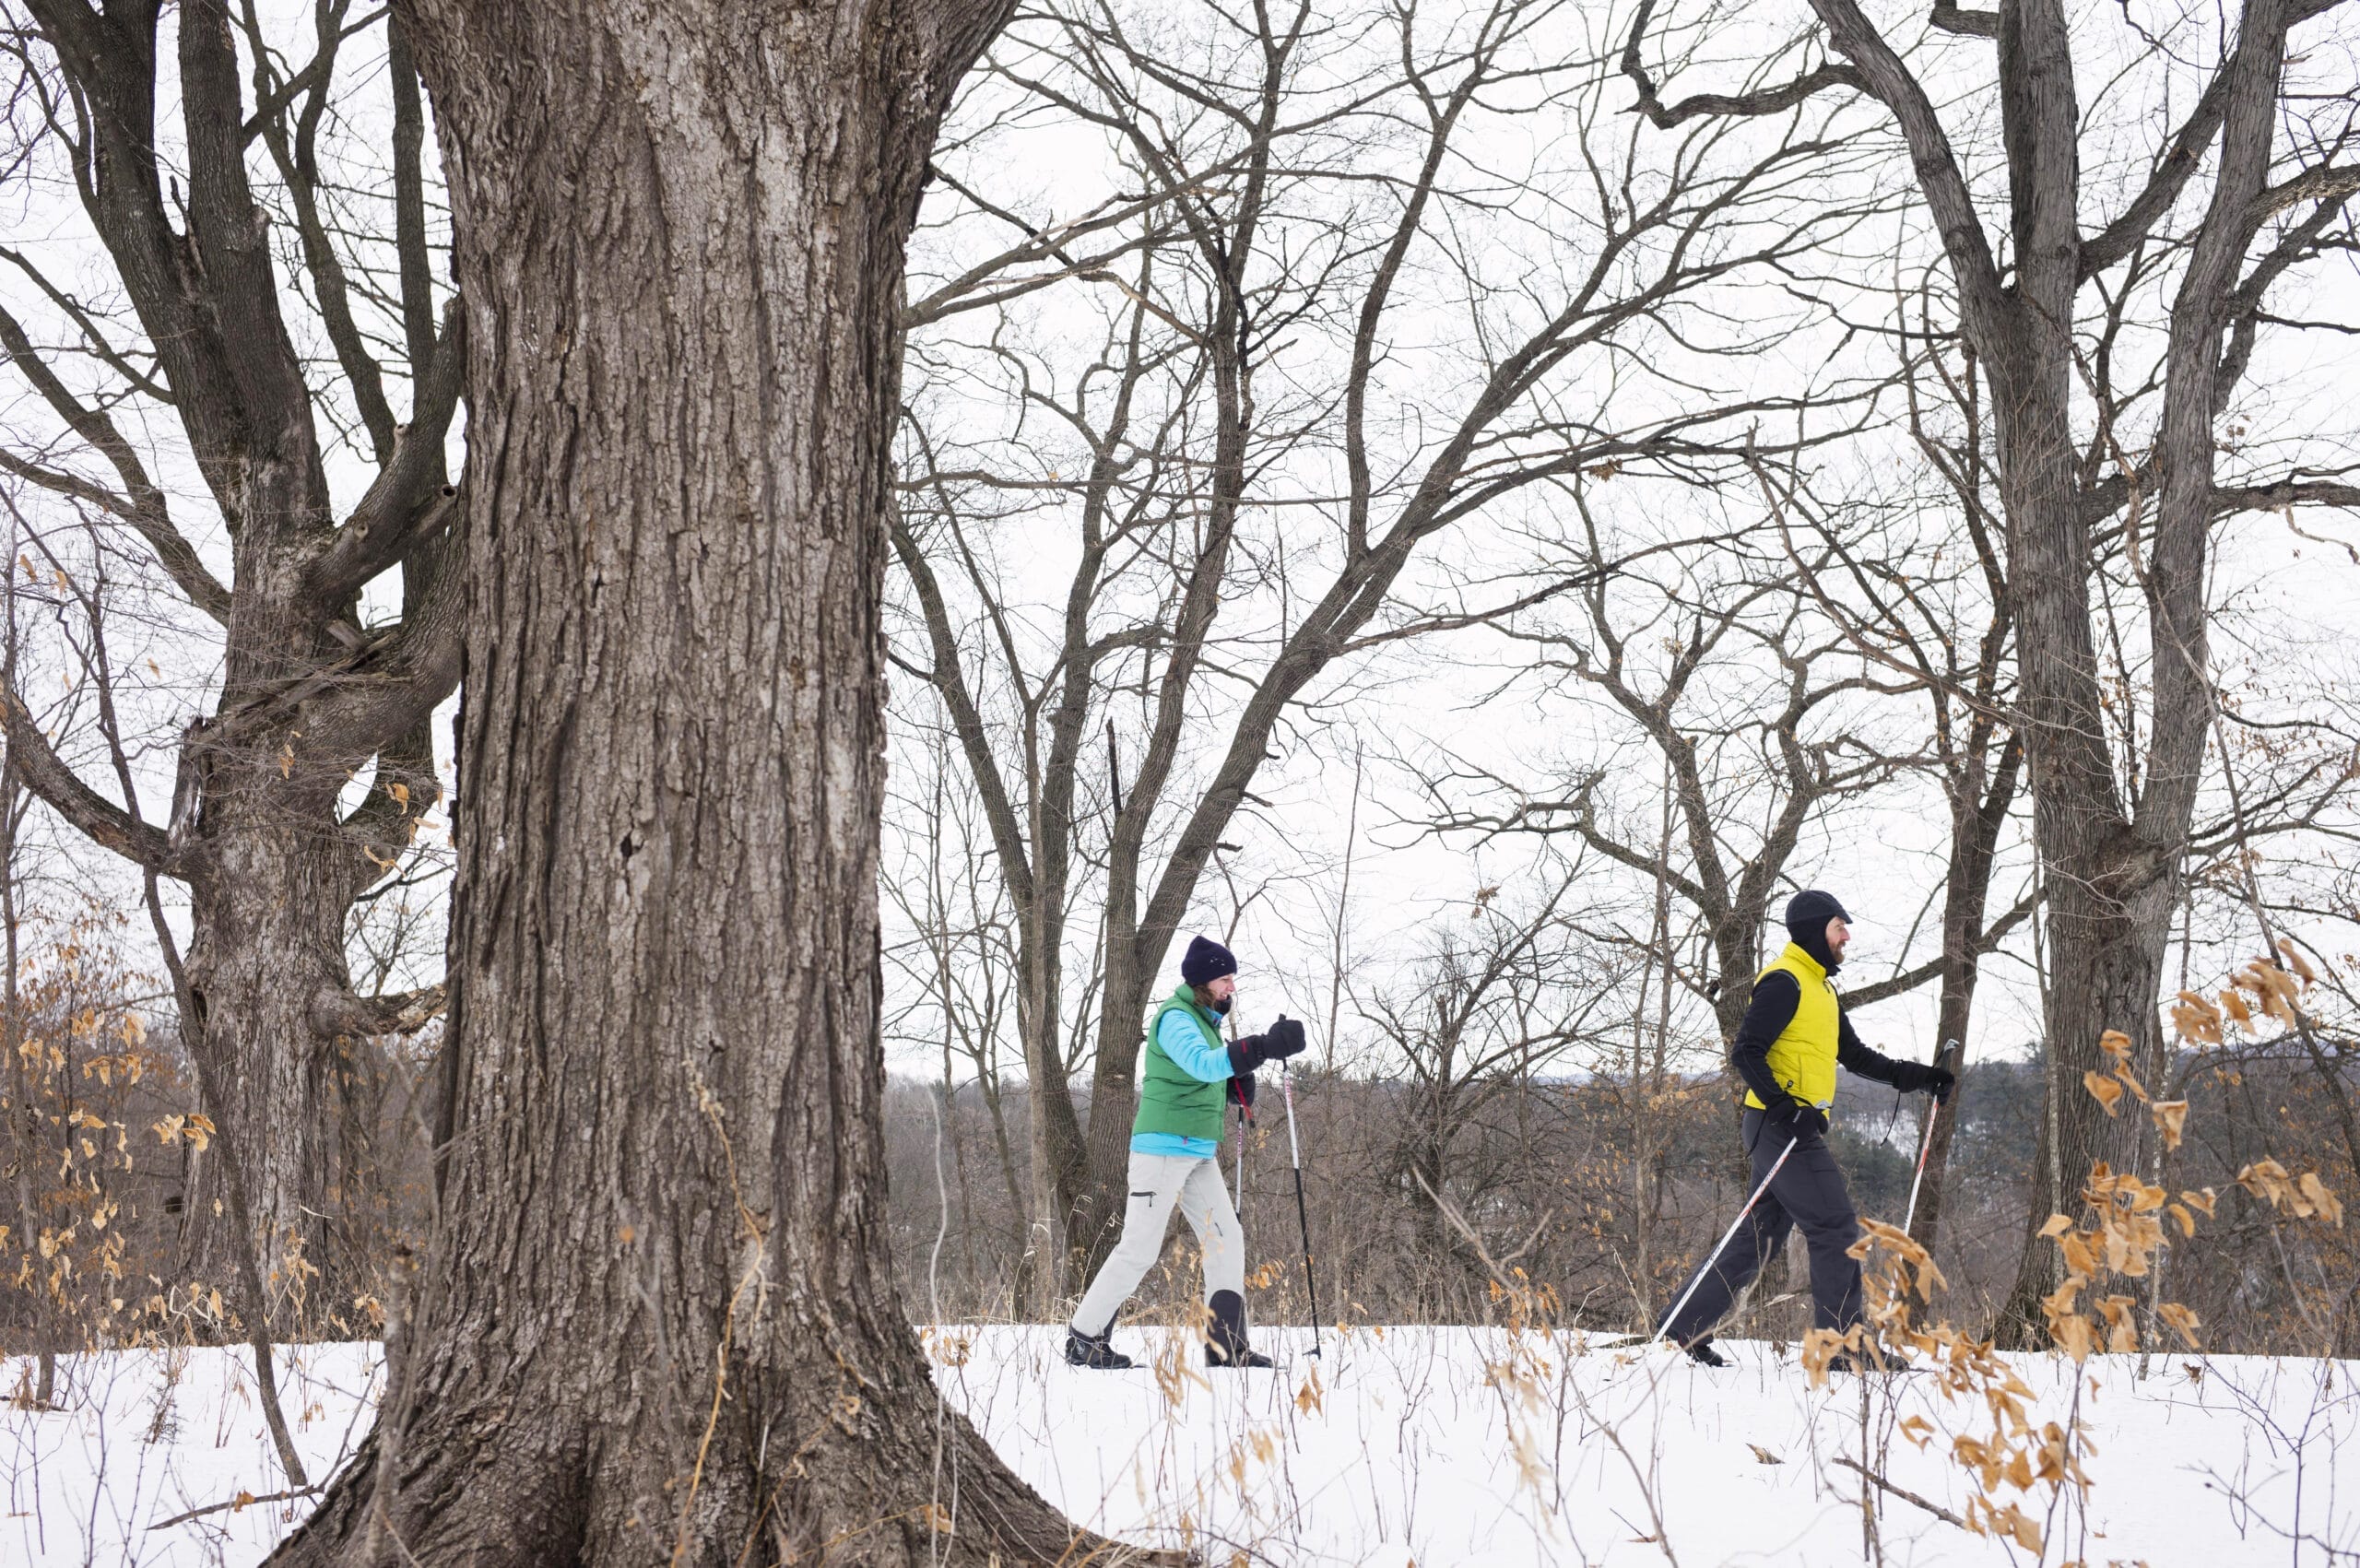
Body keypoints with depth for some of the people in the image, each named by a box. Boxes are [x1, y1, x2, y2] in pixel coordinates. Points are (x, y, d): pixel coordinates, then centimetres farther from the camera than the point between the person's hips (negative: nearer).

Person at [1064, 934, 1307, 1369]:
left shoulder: (1205, 1019, 17)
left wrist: (1237, 1086, 4)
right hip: (1164, 1148, -10)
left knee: (1225, 1237, 6)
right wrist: (1264, 1047, -39)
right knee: (1140, 1247, -8)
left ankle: (1226, 1346, 9)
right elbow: (1202, 1064, -32)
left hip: (1199, 1152, 10)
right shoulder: (1175, 1018, -13)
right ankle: (1085, 1338, 2)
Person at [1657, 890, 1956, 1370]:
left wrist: (1916, 1076, 17)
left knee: (1761, 1238, 11)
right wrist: (1786, 1109, -27)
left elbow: (1854, 1055, 26)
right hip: (1781, 1128, -10)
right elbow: (1746, 1052, -19)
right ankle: (1843, 1348, -6)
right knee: (1837, 1231, -9)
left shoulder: (1819, 988, 21)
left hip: (1795, 1130, 10)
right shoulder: (1783, 982, -11)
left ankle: (1687, 1325, 15)